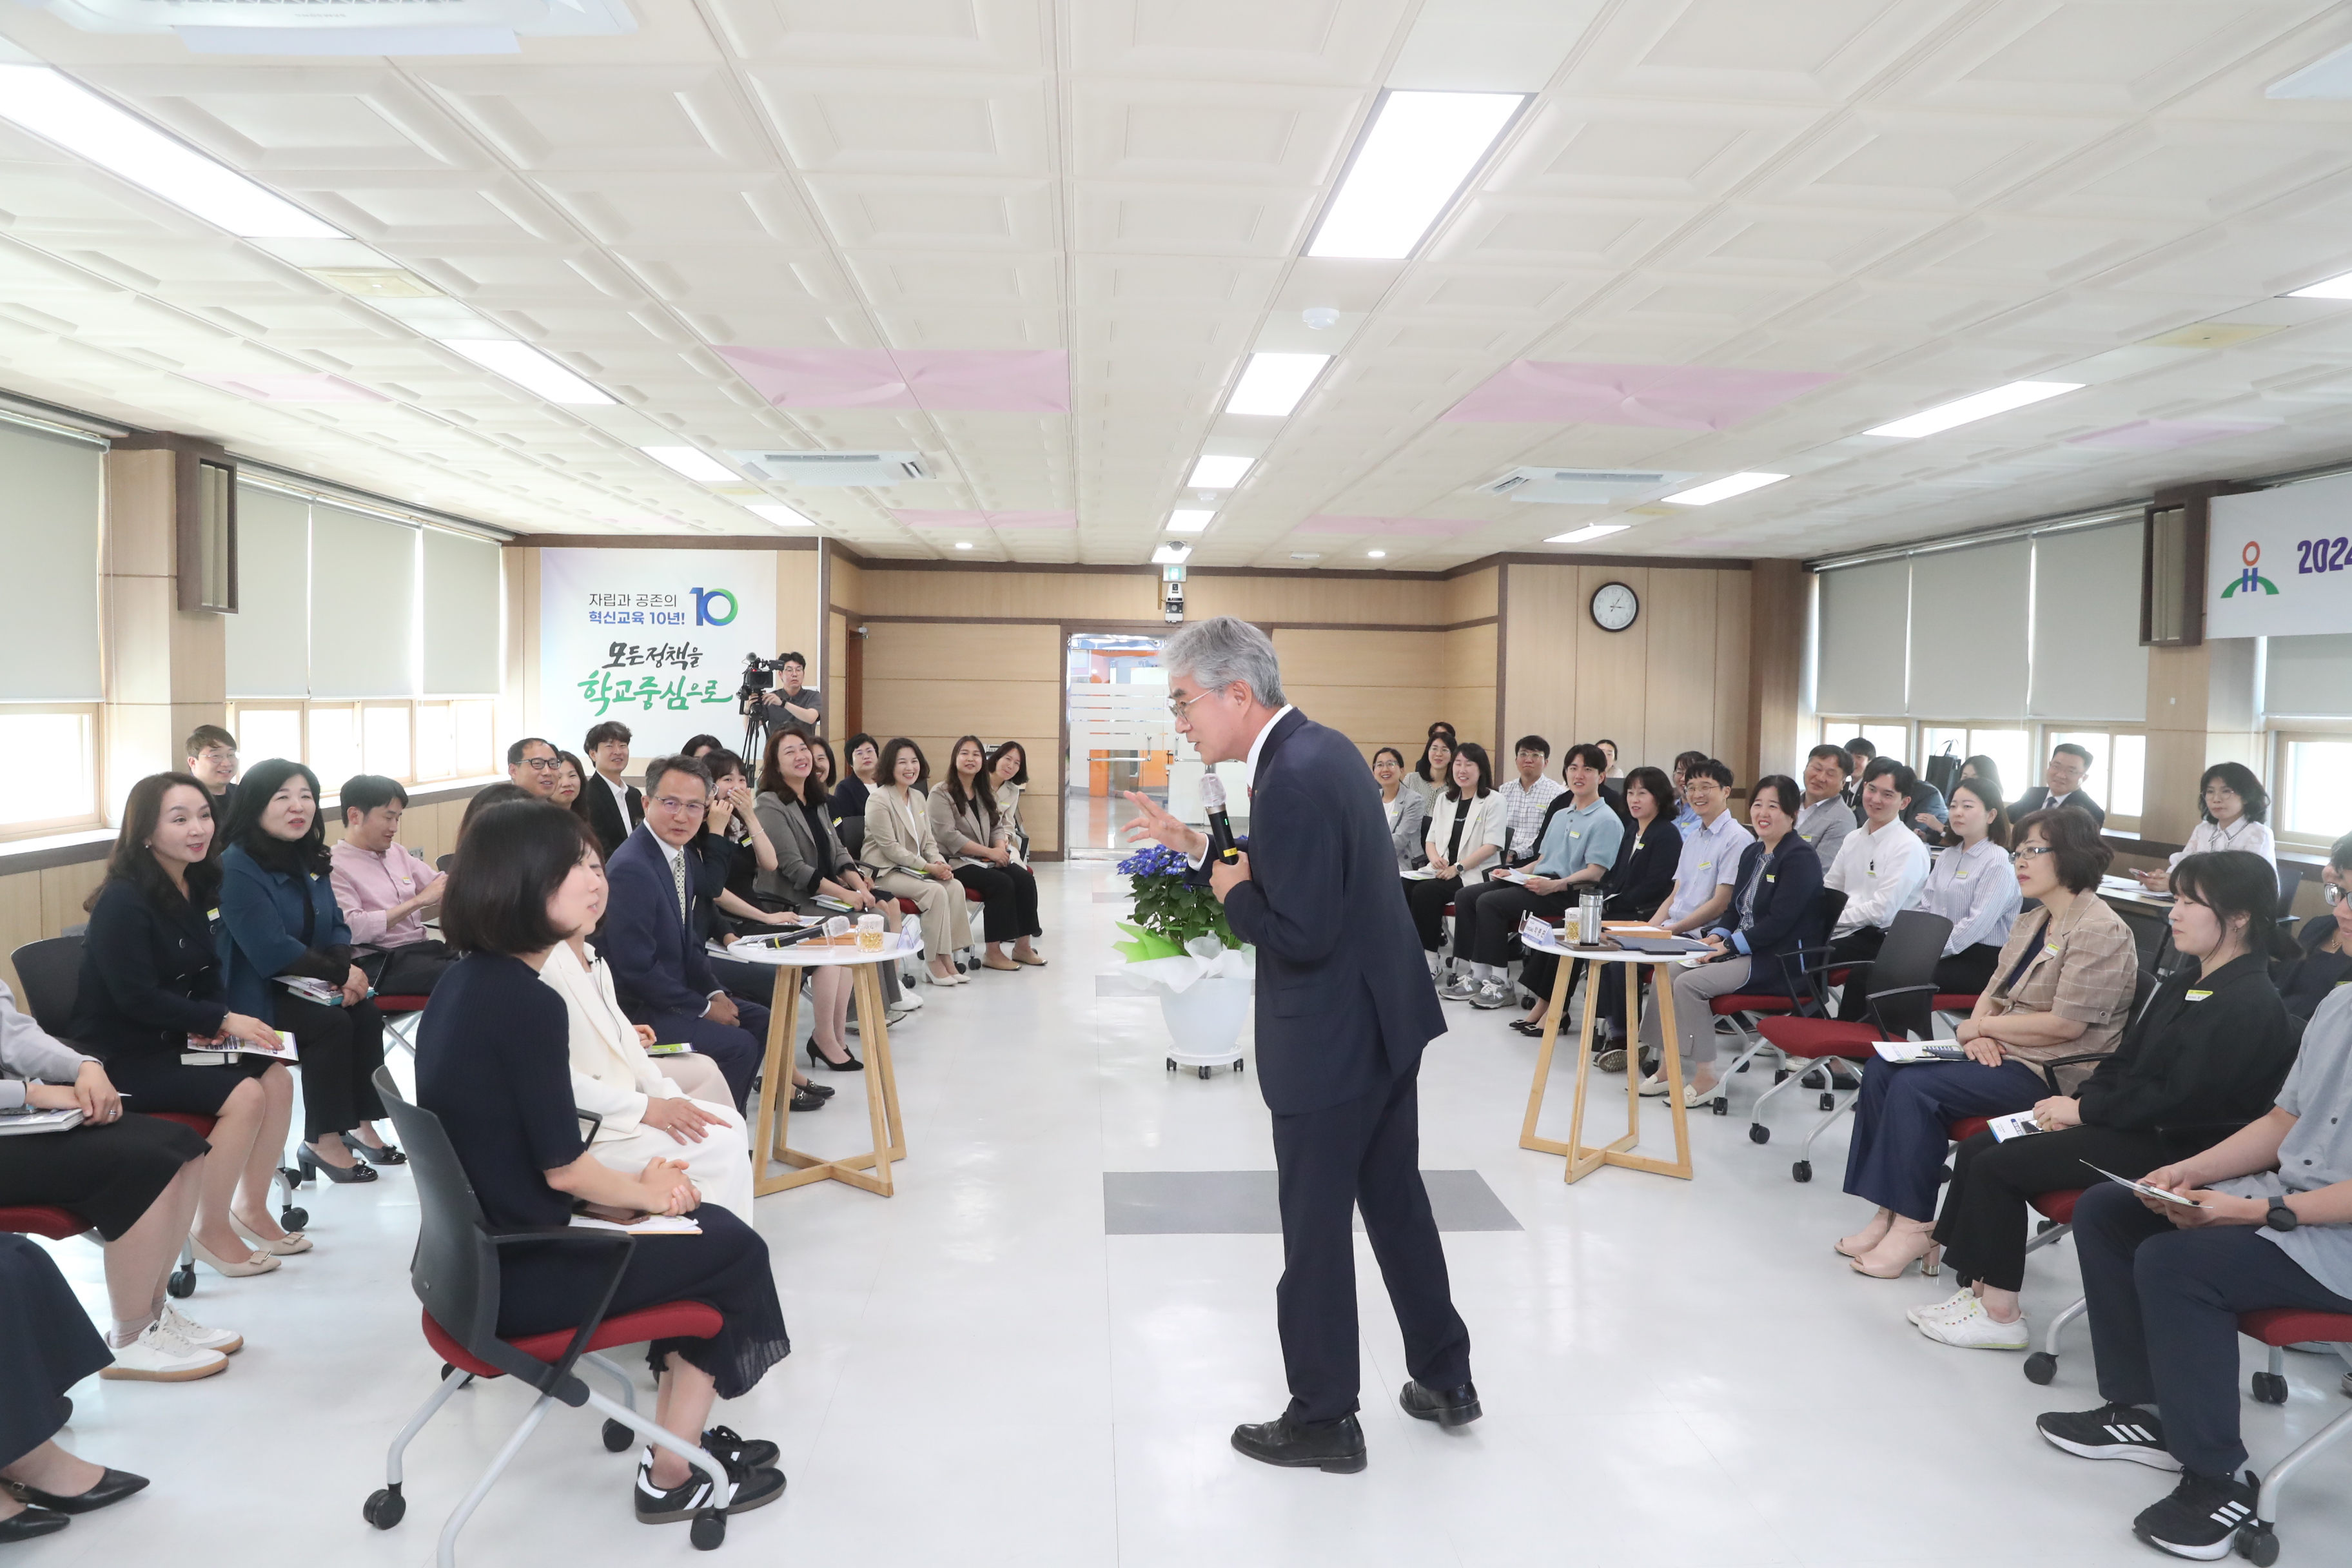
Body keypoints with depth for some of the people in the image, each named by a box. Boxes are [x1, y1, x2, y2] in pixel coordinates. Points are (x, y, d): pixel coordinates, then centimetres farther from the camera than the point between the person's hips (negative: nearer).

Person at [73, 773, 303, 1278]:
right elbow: (136, 998, -23)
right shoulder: (124, 901, -20)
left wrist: (217, 1020, -9)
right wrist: (223, 1022, -22)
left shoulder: (200, 887, 4)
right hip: (123, 1053, -8)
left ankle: (252, 1208, 9)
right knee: (244, 1095, -23)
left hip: (176, 1037, 8)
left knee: (278, 1079, -8)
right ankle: (212, 1232, -6)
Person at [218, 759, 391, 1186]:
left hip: (306, 983, 7)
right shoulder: (238, 867, -17)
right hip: (255, 994, -7)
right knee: (332, 1024, -27)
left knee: (367, 1013, -18)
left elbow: (336, 926, 10)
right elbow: (272, 951, -24)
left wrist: (345, 968, -12)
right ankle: (323, 1141, -15)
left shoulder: (310, 859, 8)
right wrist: (341, 972, -19)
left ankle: (359, 1122, -9)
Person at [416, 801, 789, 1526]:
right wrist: (648, 1190, -1)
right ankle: (672, 1474, 17)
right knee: (738, 1250, 7)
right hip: (522, 1270, -9)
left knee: (705, 1225, 17)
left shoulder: (464, 982, 4)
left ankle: (680, 1434, 23)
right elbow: (564, 1167, -19)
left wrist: (636, 1182, 6)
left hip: (487, 1240, 9)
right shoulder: (528, 1003, -24)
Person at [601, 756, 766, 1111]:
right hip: (637, 1010, -10)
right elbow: (636, 969, -26)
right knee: (738, 1045, -17)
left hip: (671, 992, 10)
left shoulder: (678, 853, 5)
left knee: (759, 1021, 14)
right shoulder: (631, 868, -25)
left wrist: (715, 993, 0)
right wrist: (703, 1008, -16)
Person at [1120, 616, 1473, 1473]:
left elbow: (1299, 935, -28)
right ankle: (1445, 1378, 35)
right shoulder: (1325, 747, 5)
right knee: (1396, 1200, 21)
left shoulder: (1293, 782, -25)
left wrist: (1230, 891, -12)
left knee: (1316, 1230, 6)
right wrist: (1196, 847, 9)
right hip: (1384, 1021, 10)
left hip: (1330, 1046, -10)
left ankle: (1323, 1420, 21)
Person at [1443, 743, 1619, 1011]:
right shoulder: (1560, 815, 24)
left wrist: (1555, 885, -26)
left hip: (1568, 891, -9)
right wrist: (1513, 873, 9)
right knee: (1465, 896, -6)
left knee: (1489, 902, -25)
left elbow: (1595, 872, -14)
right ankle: (1476, 973, -9)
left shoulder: (1606, 820, -5)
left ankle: (1499, 983, -19)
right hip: (1539, 879, 9)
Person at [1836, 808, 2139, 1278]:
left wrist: (1980, 1027, -12)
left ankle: (1914, 1226, -13)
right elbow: (1993, 993, 16)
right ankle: (1890, 1210, -6)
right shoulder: (2030, 925, 15)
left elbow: (2065, 1024, -21)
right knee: (1881, 1071, -7)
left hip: (2053, 1075, -9)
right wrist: (1979, 1032, -6)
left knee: (1915, 1087, -24)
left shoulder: (2100, 932, -15)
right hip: (2001, 1053, 10)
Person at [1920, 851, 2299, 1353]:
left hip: (2167, 1149, -10)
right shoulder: (2184, 986, 14)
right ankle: (1986, 1285, 0)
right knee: (1977, 1149, -2)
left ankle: (1999, 1312, -5)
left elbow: (2180, 1100, -22)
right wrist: (2079, 1101, -2)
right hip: (2127, 1122, 10)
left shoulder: (2250, 1005, -17)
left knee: (1996, 1165, -16)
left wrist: (2084, 1109, -15)